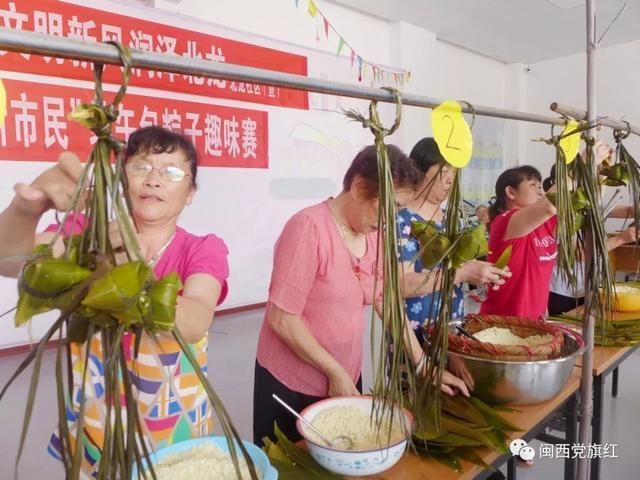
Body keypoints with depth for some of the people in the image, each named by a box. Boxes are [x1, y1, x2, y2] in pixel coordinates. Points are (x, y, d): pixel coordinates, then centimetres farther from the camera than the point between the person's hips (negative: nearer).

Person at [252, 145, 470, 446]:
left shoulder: (375, 235, 1)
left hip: (347, 380, 6)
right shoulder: (309, 227, -21)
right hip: (290, 384, -6)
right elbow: (282, 319, -21)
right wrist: (335, 372, -16)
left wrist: (423, 365, 4)